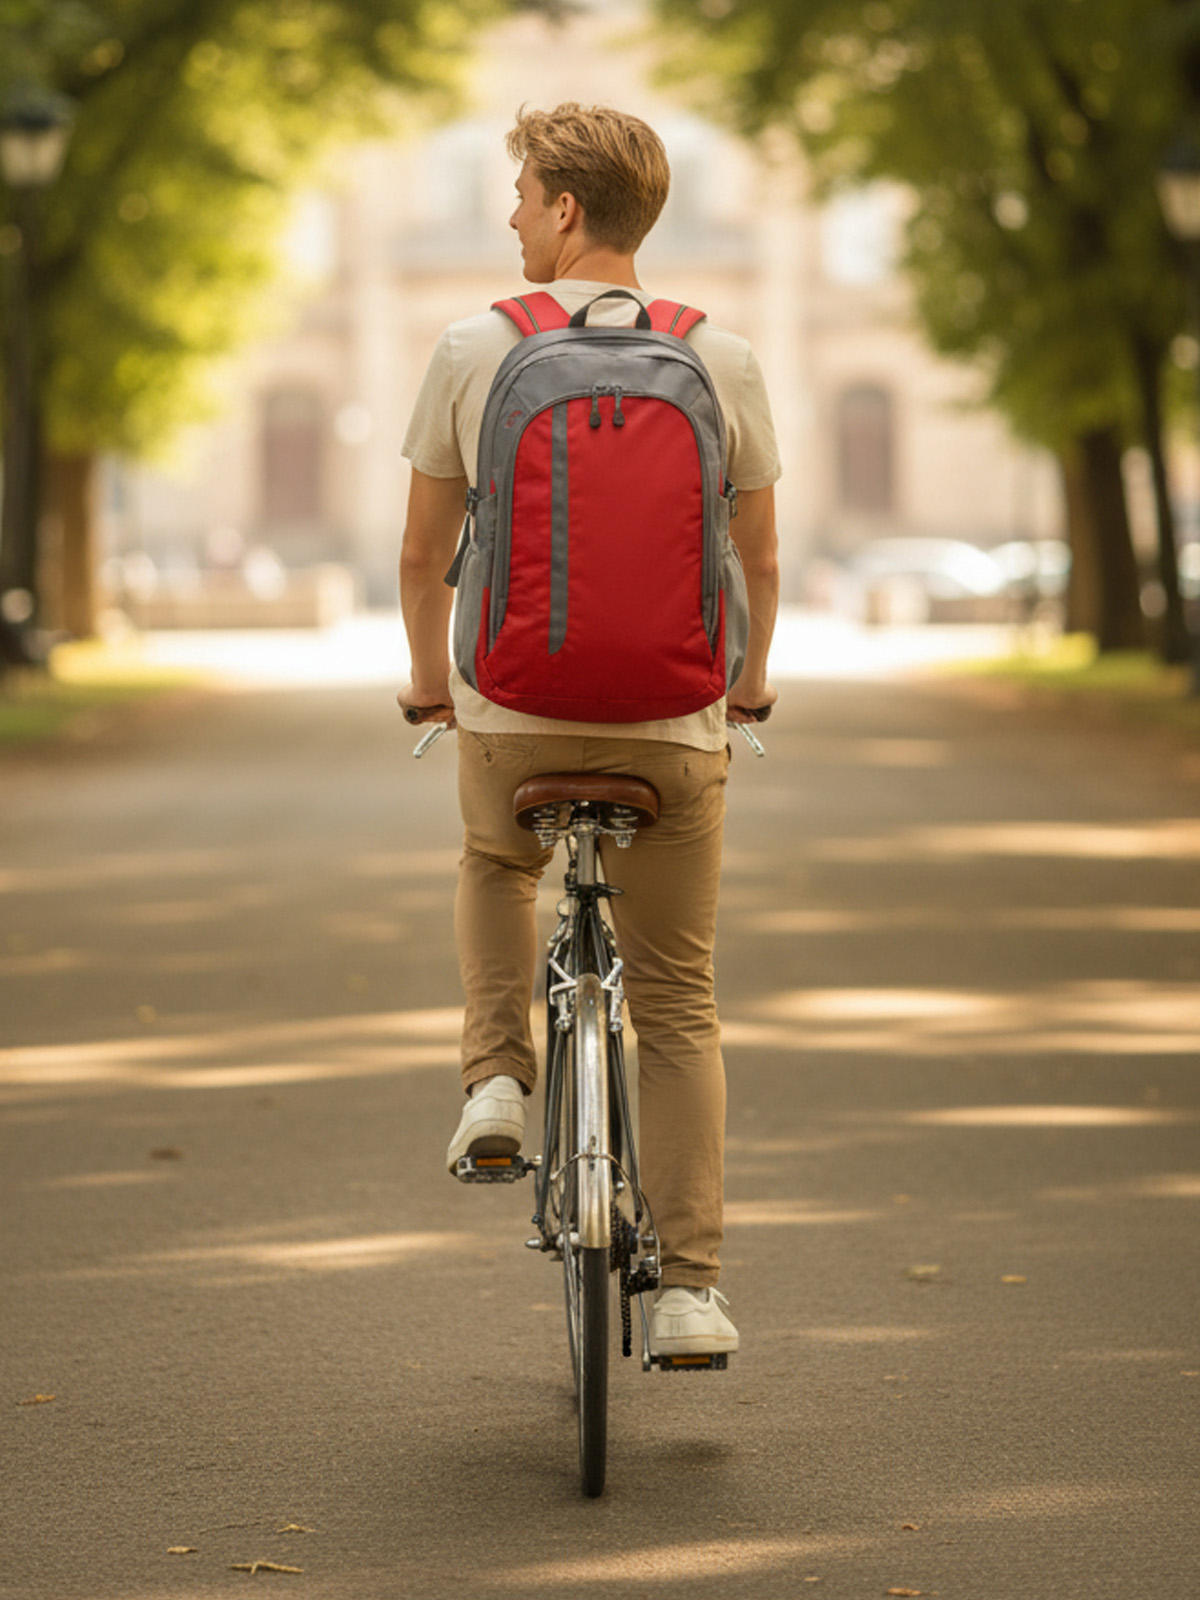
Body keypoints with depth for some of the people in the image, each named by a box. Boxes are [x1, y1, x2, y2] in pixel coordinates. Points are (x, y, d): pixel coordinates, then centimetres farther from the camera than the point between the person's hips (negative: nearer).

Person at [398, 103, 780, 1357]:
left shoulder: (474, 350, -3)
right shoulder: (722, 360, 0)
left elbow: (421, 555, 4)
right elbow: (759, 560, 8)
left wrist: (429, 678, 22)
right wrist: (748, 682, 26)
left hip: (510, 713, 0)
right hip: (670, 726, 0)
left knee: (494, 866, 34)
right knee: (677, 1007, 10)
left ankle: (498, 1076, 15)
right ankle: (688, 1286, 3)